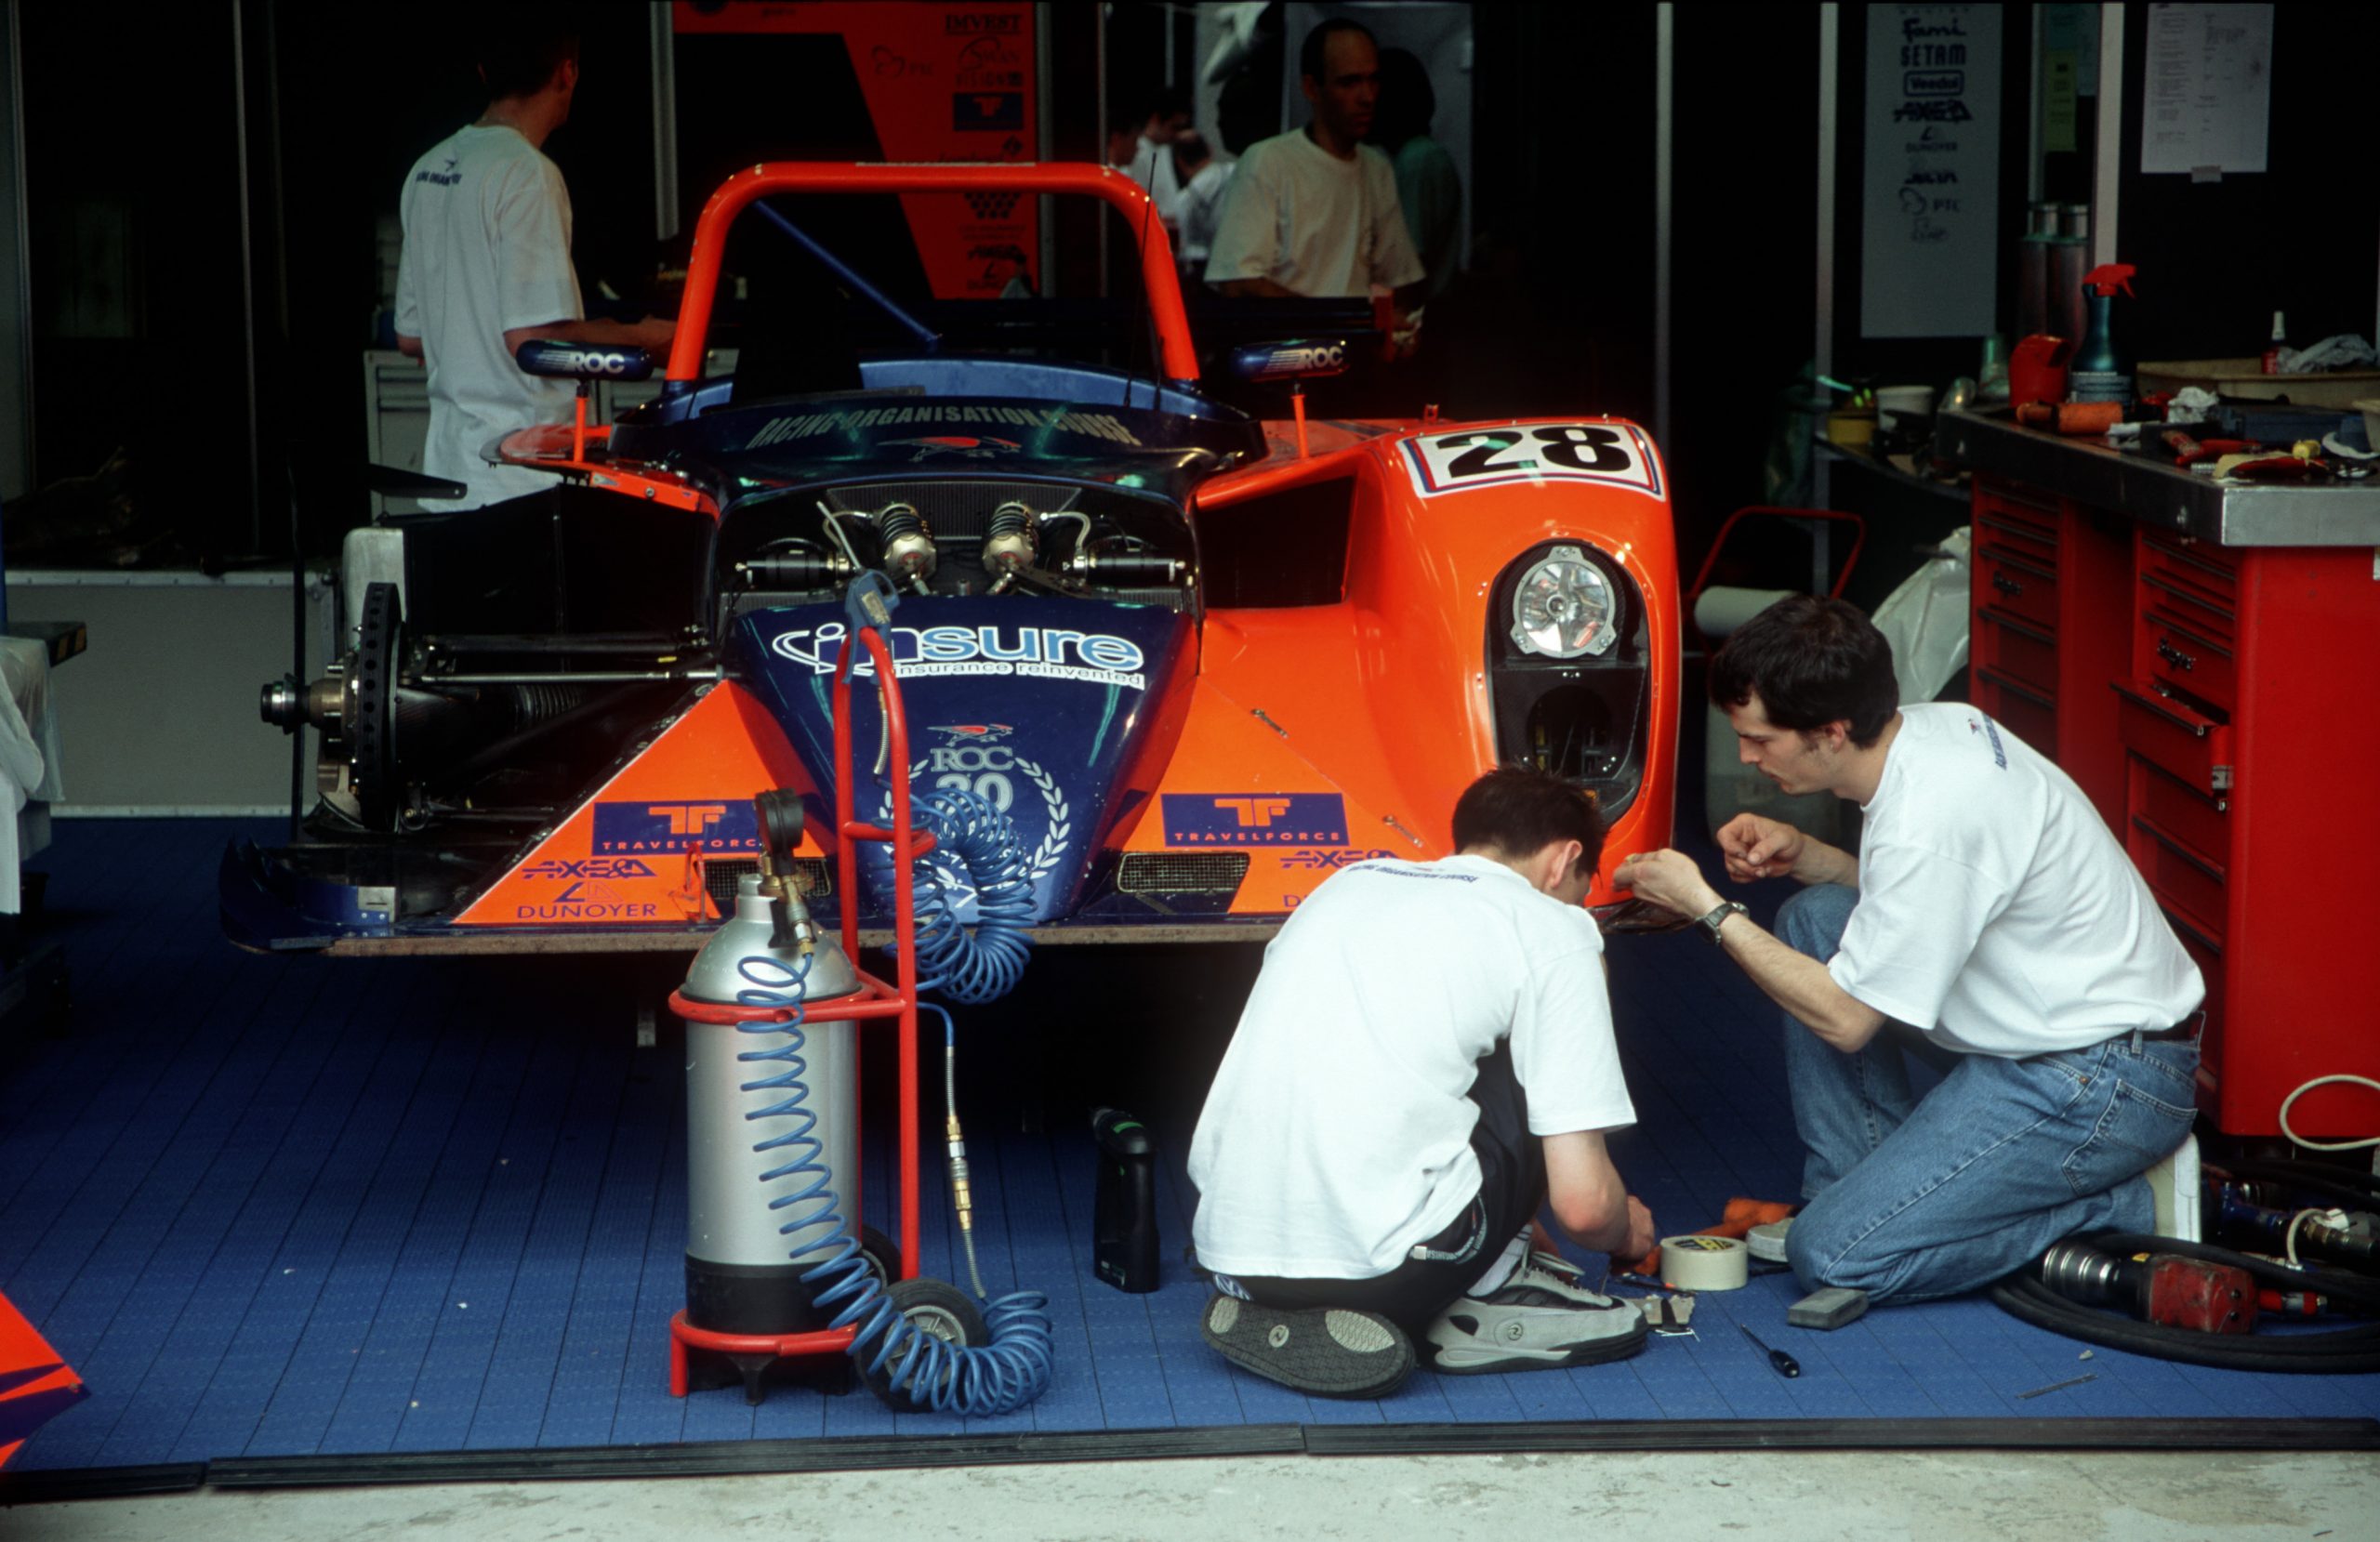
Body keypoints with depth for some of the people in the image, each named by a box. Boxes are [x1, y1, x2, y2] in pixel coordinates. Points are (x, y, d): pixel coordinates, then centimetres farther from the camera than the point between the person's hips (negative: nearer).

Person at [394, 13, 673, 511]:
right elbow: (532, 337, -18)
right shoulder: (527, 174, -13)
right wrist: (641, 336, -5)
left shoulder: (427, 170, 14)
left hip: (448, 464, 8)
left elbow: (410, 336, 18)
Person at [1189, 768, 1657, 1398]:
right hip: (1385, 1263, -6)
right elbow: (1583, 1203, 0)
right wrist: (1625, 1233, 26)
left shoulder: (1347, 883, 23)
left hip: (1231, 1254, 6)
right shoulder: (1553, 928, 5)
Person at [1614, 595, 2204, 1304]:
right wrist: (1801, 854, 2)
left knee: (1833, 1255, -12)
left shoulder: (1928, 824, -28)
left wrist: (1710, 910, -11)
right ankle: (1852, 1189, 11)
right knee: (1814, 918, 7)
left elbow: (1845, 1019, -18)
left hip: (2110, 1089, -10)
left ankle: (2111, 1213, -1)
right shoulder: (1937, 725, 0)